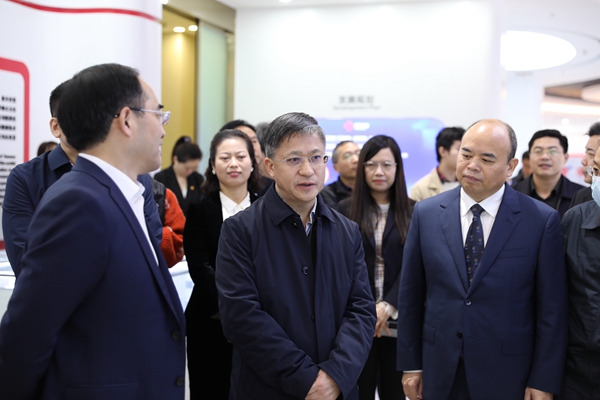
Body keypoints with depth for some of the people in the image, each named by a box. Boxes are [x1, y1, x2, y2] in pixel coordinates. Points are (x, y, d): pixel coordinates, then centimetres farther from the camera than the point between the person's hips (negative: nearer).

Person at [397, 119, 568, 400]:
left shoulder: (542, 220, -8)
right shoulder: (426, 213, -1)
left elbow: (552, 308, -5)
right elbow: (410, 295, 2)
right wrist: (410, 365, 3)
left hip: (507, 376, -2)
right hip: (438, 373, 2)